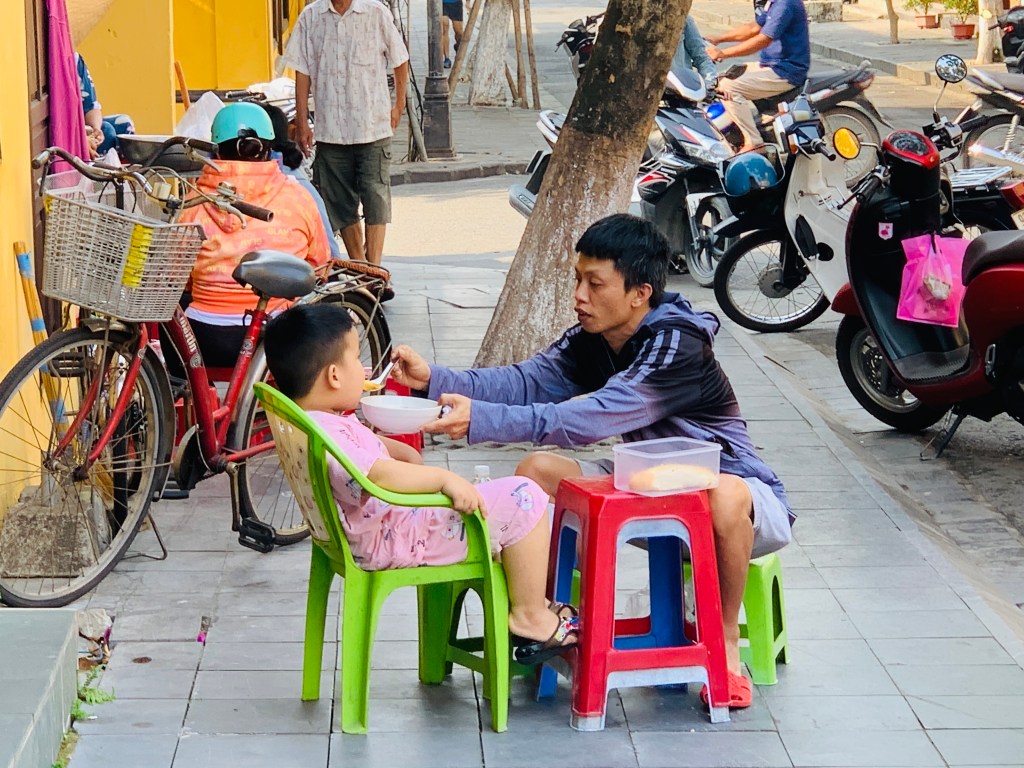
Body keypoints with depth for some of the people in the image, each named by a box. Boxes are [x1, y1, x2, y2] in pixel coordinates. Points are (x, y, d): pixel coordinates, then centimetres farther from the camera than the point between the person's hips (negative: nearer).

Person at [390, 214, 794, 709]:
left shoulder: (678, 345, -27)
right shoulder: (593, 340, -2)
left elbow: (593, 418, -37)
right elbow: (528, 381, -14)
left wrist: (480, 419, -43)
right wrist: (434, 380, -29)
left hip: (741, 499, -7)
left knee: (723, 496, -42)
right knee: (538, 469, -8)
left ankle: (725, 639, -18)